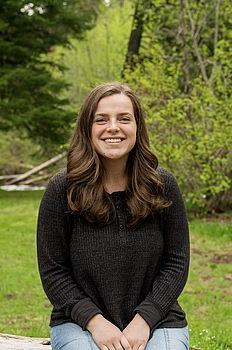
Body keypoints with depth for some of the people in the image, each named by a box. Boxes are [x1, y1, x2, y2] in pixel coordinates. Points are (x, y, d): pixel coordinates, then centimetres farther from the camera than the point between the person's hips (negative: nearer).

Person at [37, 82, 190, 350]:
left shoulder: (163, 186, -2)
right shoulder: (62, 189, -5)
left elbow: (176, 263, 1)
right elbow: (52, 270, -2)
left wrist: (144, 320, -11)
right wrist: (95, 321, -14)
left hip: (155, 319, 1)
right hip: (80, 321, -1)